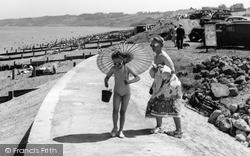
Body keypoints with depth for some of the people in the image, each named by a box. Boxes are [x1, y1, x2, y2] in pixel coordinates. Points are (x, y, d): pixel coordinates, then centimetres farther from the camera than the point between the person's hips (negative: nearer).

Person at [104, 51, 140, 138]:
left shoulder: (127, 68, -22)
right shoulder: (113, 69, -16)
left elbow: (137, 77, -28)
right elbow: (107, 76, -1)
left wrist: (130, 81, -46)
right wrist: (106, 82, -24)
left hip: (126, 93, -1)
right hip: (117, 92, 1)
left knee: (123, 112, 1)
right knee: (115, 110, -13)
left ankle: (120, 131, 11)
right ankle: (115, 128, 6)